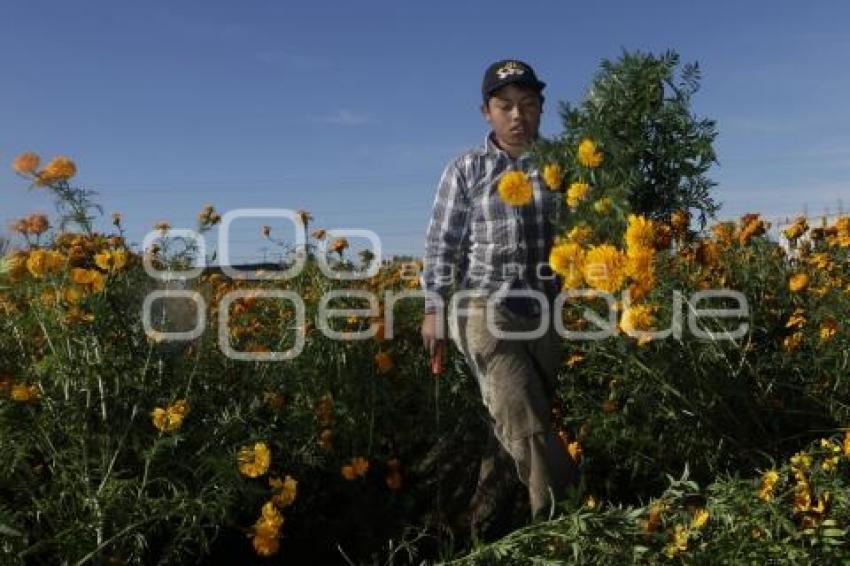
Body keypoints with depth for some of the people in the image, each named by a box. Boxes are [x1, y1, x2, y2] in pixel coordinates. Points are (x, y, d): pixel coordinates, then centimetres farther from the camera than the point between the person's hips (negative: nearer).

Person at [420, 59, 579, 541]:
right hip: (487, 309, -3)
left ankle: (489, 529, 28)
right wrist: (434, 310, -3)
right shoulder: (466, 170, 1)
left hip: (545, 312, 3)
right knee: (525, 425, -14)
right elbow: (443, 244, 2)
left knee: (514, 427, 10)